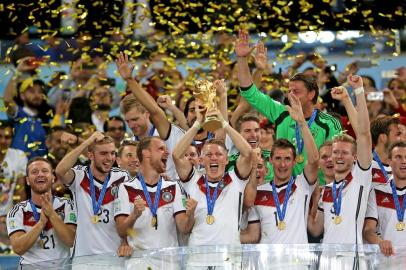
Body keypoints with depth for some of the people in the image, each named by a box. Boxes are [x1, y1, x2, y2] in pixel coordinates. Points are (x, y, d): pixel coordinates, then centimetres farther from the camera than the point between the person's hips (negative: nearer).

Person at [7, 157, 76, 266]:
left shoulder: (66, 206, 5)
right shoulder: (17, 212, 4)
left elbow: (71, 241, -7)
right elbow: (18, 248, -9)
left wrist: (52, 214, -17)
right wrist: (42, 221, -17)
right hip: (31, 265, 0)